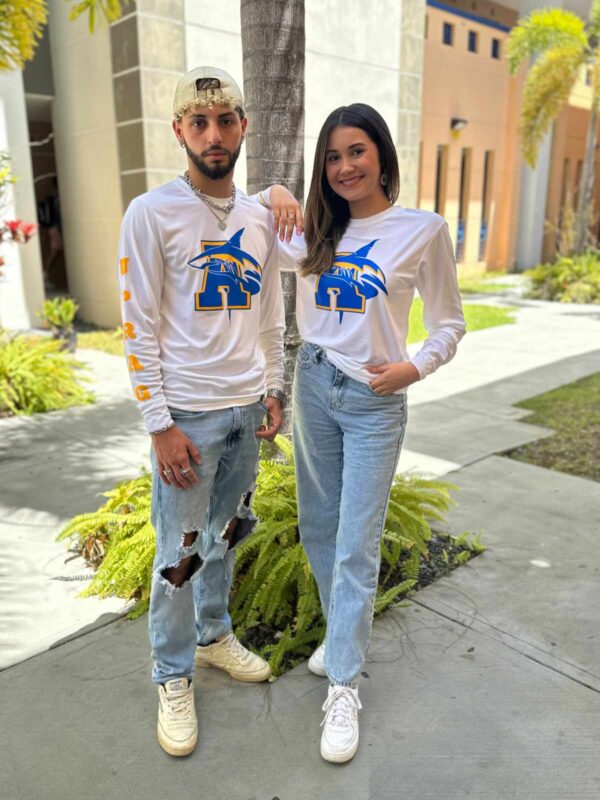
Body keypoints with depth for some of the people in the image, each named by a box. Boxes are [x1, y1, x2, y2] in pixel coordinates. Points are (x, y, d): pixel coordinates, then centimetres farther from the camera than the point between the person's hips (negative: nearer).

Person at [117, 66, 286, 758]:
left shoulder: (259, 217, 9)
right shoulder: (152, 214, -8)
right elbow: (140, 329, -11)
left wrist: (272, 390, 11)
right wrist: (160, 425, -14)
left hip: (247, 411, 6)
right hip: (188, 415, -5)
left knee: (225, 535, 19)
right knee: (178, 553, 5)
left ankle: (215, 636, 40)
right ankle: (173, 678, 25)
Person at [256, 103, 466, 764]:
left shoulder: (423, 230, -5)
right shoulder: (316, 230, 6)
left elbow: (449, 322, 1)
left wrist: (415, 369, -14)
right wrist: (275, 195, -1)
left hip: (374, 400, -5)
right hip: (313, 386, 5)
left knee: (356, 546, -2)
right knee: (318, 528, 15)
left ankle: (344, 688, 13)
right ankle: (343, 633, 38)